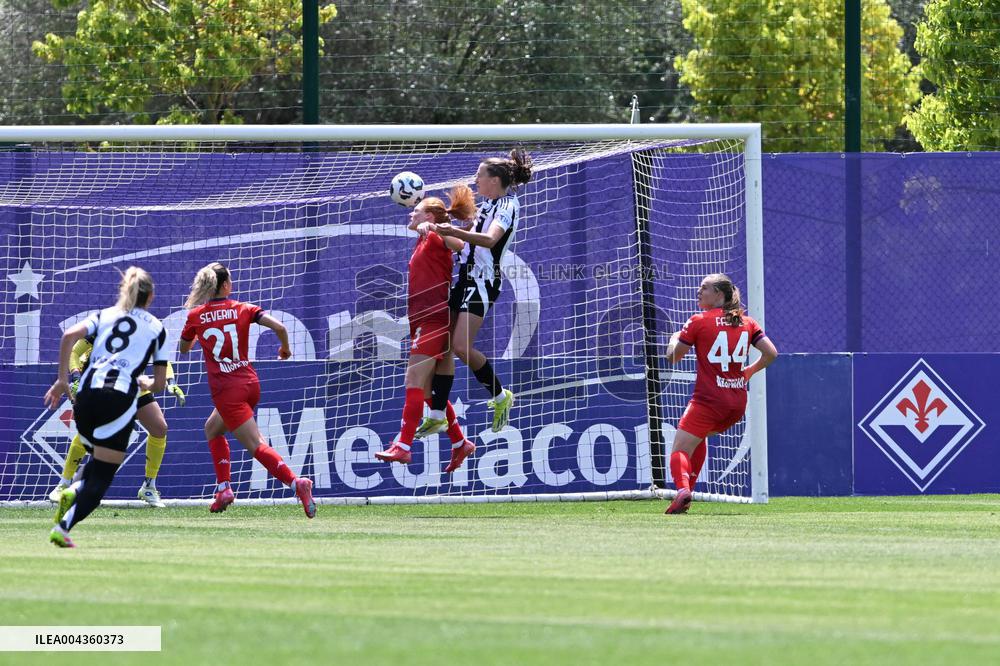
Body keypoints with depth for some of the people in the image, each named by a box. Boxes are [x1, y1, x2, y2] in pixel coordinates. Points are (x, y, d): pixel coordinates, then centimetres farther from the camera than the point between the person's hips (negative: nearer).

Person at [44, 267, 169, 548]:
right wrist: (145, 384, 39)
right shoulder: (156, 327, 16)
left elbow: (70, 335, -2)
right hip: (121, 396, -3)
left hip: (88, 391, 3)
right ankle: (63, 528, -17)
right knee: (102, 477, 1)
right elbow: (159, 383, 16)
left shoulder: (105, 315, 19)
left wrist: (62, 380, 1)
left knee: (98, 459, 27)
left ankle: (73, 490, -5)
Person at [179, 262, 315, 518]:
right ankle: (224, 490, 18)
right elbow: (279, 327, -8)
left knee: (256, 446, -7)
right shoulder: (243, 309, 3)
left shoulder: (196, 316, 0)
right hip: (250, 383, 5)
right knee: (212, 428, 26)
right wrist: (285, 349, 12)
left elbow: (183, 349, 16)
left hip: (226, 390, -5)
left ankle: (296, 482, -26)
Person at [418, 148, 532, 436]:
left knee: (461, 346, -18)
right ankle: (437, 416, 8)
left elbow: (490, 239, -30)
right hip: (465, 276, 9)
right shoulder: (487, 204, 14)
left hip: (483, 280, -9)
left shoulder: (508, 204, -12)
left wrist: (455, 231, -43)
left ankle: (500, 396, 2)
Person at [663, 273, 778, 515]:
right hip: (738, 403, 6)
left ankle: (682, 489, -32)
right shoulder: (747, 322, 9)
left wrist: (674, 339, 22)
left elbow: (673, 356, 1)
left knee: (680, 450, -5)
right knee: (698, 437, 30)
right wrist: (749, 371, 21)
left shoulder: (699, 322, -5)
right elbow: (771, 353, 5)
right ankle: (688, 488, 23)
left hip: (708, 400, -6)